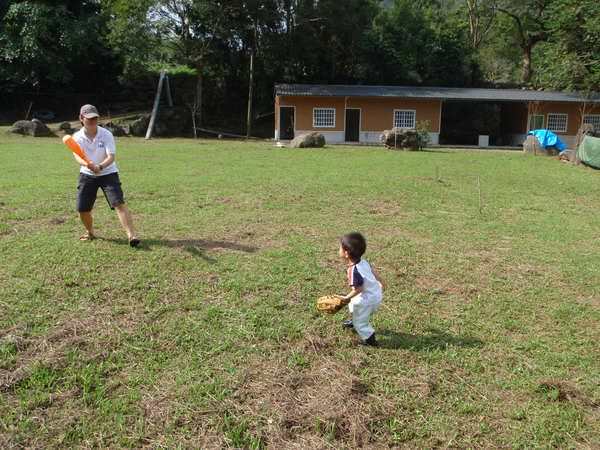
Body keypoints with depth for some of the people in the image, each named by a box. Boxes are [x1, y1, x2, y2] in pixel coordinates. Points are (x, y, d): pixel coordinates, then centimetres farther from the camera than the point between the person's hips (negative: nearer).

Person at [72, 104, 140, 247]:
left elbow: (111, 157, -22)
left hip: (108, 173, -2)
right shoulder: (77, 137, -7)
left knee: (119, 203, -19)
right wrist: (87, 164, -46)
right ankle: (90, 232, 30)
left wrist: (100, 167, -42)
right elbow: (77, 156, -22)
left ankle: (131, 235, -22)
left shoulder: (106, 134, -13)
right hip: (87, 175, 3)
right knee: (82, 209, 1)